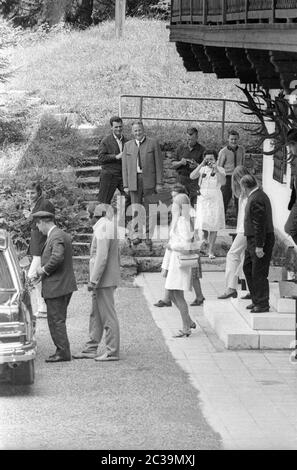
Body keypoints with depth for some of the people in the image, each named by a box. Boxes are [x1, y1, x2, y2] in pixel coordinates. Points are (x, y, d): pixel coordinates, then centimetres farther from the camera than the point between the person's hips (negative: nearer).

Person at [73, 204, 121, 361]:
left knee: (108, 316, -5)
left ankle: (112, 352, -2)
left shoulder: (103, 229, -17)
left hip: (104, 281, -10)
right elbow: (116, 256, 19)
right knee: (96, 315, 14)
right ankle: (90, 349, 20)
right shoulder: (110, 228, 13)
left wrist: (93, 280, -22)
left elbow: (102, 256, -24)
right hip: (109, 280, 10)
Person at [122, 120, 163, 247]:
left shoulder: (153, 143, 3)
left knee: (149, 209, 0)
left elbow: (159, 164, 1)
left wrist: (159, 183, -4)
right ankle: (136, 235, 8)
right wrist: (125, 185, 5)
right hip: (134, 180, 2)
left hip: (149, 180, -2)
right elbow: (125, 166, 11)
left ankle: (149, 236, 6)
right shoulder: (128, 145, 12)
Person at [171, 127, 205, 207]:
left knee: (195, 205, -10)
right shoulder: (181, 148, 11)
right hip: (181, 179, 3)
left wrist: (197, 165, -18)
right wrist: (180, 163, -9)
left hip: (195, 181, -3)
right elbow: (173, 164, 12)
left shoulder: (201, 150, 2)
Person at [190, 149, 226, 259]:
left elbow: (223, 182, -19)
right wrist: (201, 165, -23)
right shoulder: (202, 169, 1)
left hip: (215, 199, -1)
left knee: (213, 226, -1)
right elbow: (192, 176, -15)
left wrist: (216, 170, -29)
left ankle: (211, 251, 6)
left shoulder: (220, 170, -2)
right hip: (203, 198, 1)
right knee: (203, 223, -5)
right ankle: (205, 236, 33)